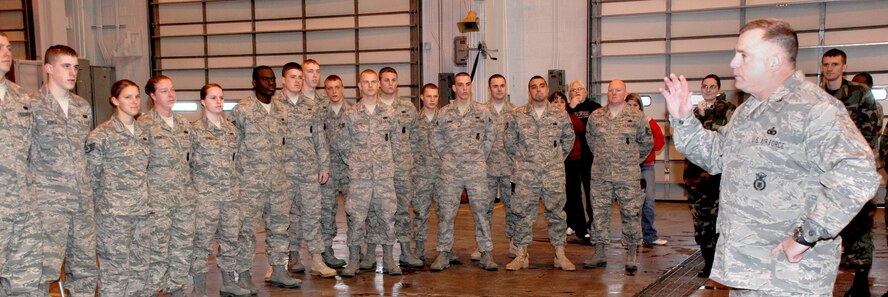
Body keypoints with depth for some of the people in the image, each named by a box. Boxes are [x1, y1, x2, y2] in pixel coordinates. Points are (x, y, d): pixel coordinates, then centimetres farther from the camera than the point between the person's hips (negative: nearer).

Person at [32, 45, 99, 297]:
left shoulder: (83, 107, 14)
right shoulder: (32, 106, -5)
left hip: (83, 201, 6)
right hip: (48, 203, -6)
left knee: (86, 268, 11)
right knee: (45, 270, -5)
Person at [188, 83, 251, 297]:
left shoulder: (230, 128, 10)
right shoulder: (195, 129, -6)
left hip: (231, 193, 5)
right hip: (206, 194, -5)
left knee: (230, 238, 11)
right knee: (203, 241, -1)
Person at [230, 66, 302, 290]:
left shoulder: (281, 109, 10)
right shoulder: (242, 109, -8)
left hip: (278, 179, 6)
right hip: (250, 180, -6)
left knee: (279, 225, 11)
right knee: (247, 227, -1)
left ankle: (279, 271, 21)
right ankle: (244, 275, 9)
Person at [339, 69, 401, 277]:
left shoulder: (389, 112, 7)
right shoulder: (350, 115, 2)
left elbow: (396, 140, 13)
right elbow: (344, 144, 8)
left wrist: (389, 161, 9)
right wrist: (354, 164, 4)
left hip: (385, 174, 2)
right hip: (359, 175, -1)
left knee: (387, 215, 4)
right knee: (356, 217, 0)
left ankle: (388, 259, 14)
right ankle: (353, 260, 11)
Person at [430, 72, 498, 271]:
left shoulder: (482, 111, 5)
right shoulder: (444, 112, 5)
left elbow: (490, 136, 13)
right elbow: (436, 137, 14)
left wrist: (481, 156, 8)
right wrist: (447, 157, 8)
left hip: (477, 170, 0)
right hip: (450, 171, 0)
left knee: (482, 211, 2)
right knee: (446, 212, 2)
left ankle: (487, 253, 10)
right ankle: (443, 253, 11)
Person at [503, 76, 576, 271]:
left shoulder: (561, 115, 4)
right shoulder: (519, 115, 2)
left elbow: (569, 138, 16)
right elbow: (508, 140, 12)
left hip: (554, 174, 1)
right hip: (526, 174, 0)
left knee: (556, 214, 6)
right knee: (524, 214, 2)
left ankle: (560, 255, 15)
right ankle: (521, 255, 11)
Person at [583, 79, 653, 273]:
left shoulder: (636, 117, 1)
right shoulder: (595, 117, 6)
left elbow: (647, 142, 9)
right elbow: (590, 140, 20)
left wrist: (634, 161, 10)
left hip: (628, 176, -2)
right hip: (601, 175, 2)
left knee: (631, 213, 0)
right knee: (600, 212, 6)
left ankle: (632, 255, 11)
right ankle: (599, 254, 16)